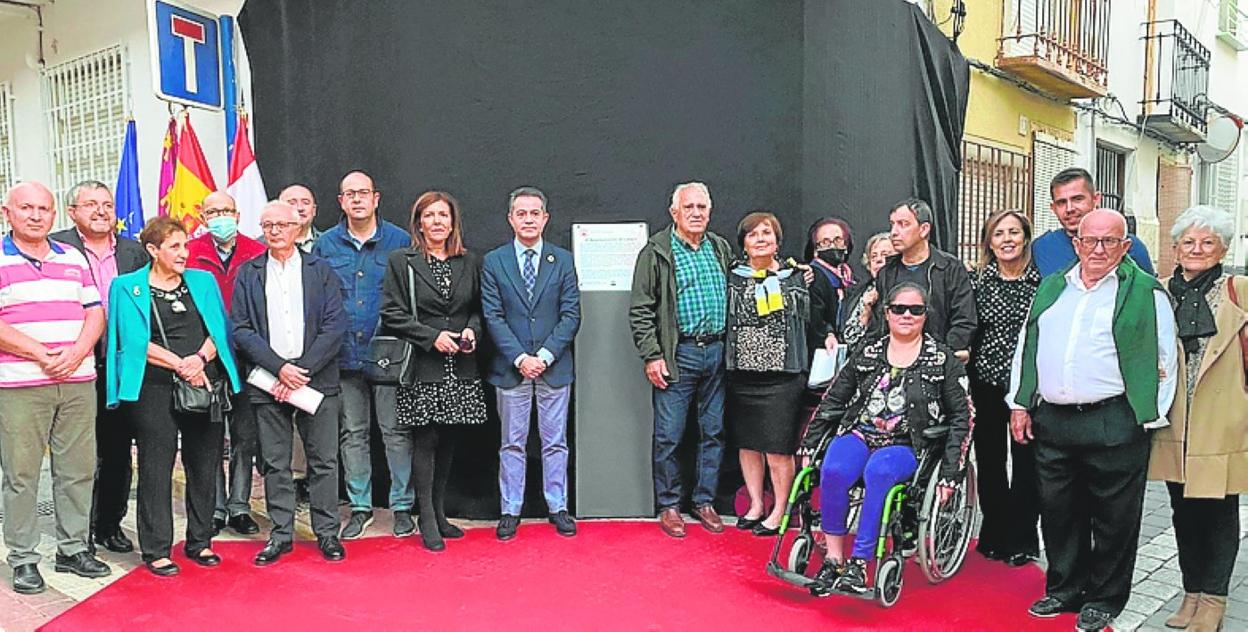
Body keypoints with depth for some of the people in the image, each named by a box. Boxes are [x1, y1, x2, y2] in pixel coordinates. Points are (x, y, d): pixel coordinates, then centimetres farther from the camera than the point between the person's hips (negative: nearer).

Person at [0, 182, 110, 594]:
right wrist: (41, 355, -15)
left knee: (79, 468, 9)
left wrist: (77, 353, -7)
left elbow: (95, 313, 10)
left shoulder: (73, 259, 14)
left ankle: (73, 548, 21)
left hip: (78, 382, 4)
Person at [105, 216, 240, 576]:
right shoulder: (128, 287, 3)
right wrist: (180, 364, -14)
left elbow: (220, 328, 6)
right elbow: (135, 341, -6)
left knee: (205, 466, 7)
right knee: (156, 468, 0)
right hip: (155, 390, -3)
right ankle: (156, 550, 10)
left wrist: (200, 359, -13)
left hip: (206, 384, 4)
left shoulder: (203, 281, 12)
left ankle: (200, 542, 20)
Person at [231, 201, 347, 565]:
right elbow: (241, 329, -1)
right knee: (274, 464, 7)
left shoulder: (321, 270, 5)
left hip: (317, 381, -1)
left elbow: (335, 326, -2)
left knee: (324, 461, 4)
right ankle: (281, 534, 18)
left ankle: (327, 532, 16)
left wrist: (302, 371, -11)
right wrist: (280, 368, -12)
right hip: (267, 382, 1)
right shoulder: (248, 274, 7)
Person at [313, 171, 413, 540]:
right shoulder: (325, 245, 7)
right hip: (343, 354, 3)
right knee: (352, 434, 11)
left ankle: (403, 505, 14)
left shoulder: (400, 241, 0)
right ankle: (360, 506, 22)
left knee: (396, 432, 2)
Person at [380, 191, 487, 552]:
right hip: (422, 368, -4)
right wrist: (432, 336, -13)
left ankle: (439, 513, 22)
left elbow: (478, 308, 18)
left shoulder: (469, 263, 10)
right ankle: (427, 521, 7)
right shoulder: (401, 261, 0)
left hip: (460, 369, 4)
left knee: (447, 441, 10)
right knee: (425, 442, -2)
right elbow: (392, 314, -5)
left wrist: (472, 331, -3)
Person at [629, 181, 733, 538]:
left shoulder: (722, 249, 12)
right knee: (669, 435, 0)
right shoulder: (656, 252, -3)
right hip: (677, 354, -4)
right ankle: (668, 506, 15)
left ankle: (705, 501, 23)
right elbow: (641, 310, -5)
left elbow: (735, 297, 18)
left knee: (714, 431, 10)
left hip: (717, 351, 5)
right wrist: (652, 356, -11)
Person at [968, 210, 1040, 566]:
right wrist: (965, 367, -1)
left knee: (1026, 460, 4)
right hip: (987, 381, 2)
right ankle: (994, 534, 23)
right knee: (989, 460, 9)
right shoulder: (977, 280, 3)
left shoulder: (1041, 281, -1)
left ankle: (1022, 540, 16)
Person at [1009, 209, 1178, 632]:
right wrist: (1020, 404, 10)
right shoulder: (1050, 288, 15)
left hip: (1114, 425, -4)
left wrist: (1151, 420, -5)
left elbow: (1164, 360, 0)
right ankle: (1064, 589, 27)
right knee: (1057, 510, 12)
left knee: (1113, 518, 5)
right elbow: (1025, 348, 16)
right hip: (1051, 421, 4)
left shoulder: (1146, 292, 2)